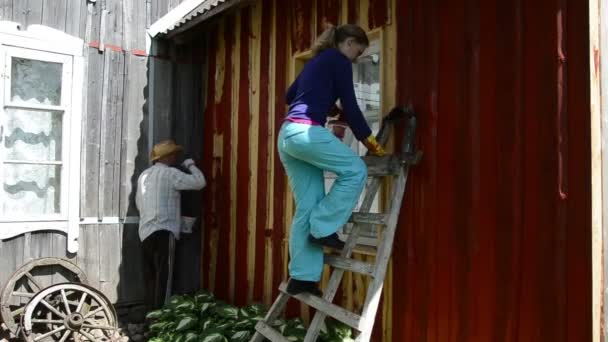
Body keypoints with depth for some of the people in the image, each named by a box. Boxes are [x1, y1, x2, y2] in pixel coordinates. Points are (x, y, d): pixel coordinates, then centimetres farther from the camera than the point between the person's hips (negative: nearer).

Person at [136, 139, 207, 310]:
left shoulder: (144, 175, 18)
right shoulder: (170, 173, -7)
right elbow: (199, 182, -10)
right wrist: (191, 165, 7)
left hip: (146, 231, 8)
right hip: (162, 231, -8)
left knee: (151, 277, 10)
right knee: (163, 276, -8)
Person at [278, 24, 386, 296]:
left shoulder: (317, 61, 28)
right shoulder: (339, 61, 3)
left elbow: (290, 95, 39)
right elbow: (350, 106, -3)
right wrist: (370, 141, 5)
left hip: (287, 135, 9)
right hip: (305, 132, -9)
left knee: (307, 207, 6)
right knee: (355, 170, -3)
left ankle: (302, 277, 5)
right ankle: (323, 229, -3)